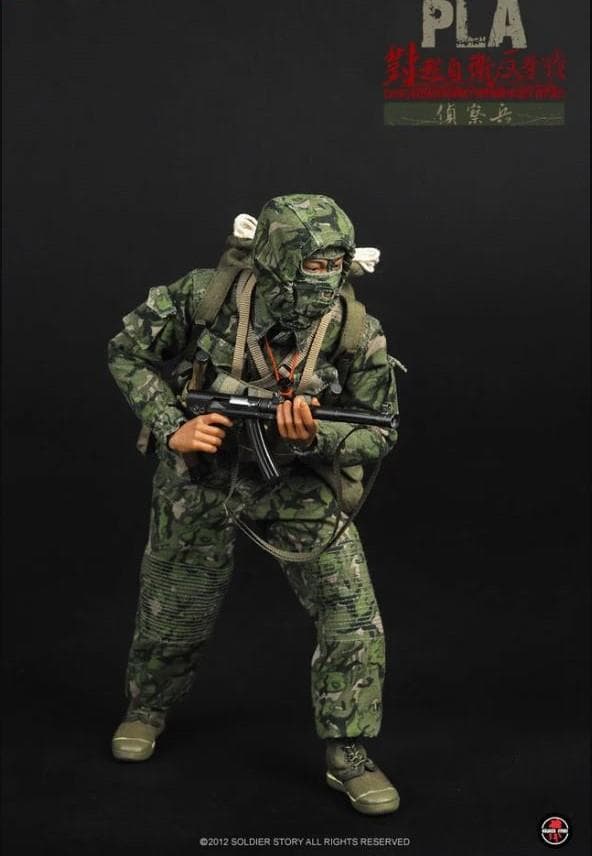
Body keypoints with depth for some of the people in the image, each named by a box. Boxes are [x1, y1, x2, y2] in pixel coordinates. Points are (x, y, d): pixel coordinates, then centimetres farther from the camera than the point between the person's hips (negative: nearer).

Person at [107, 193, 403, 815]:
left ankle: (348, 756, 8)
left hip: (301, 481, 0)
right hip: (201, 472, 0)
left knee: (353, 617, -10)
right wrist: (171, 428, -20)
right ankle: (147, 708, 45)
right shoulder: (205, 295, -23)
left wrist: (316, 436, -32)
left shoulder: (357, 333, -22)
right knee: (173, 613, 15)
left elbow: (380, 435, -12)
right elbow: (127, 352, -8)